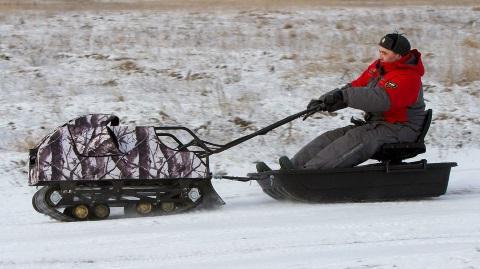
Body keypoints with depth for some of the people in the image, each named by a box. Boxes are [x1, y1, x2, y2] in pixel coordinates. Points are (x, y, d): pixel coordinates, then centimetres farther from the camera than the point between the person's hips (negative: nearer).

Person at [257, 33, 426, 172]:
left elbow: (380, 99, -34)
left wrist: (342, 96, -35)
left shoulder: (407, 78, -18)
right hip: (376, 123, 9)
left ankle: (310, 171, -48)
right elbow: (356, 87, 12)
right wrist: (325, 101, -4)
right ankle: (290, 170, -23)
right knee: (332, 137, -8)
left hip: (399, 129, -9)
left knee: (356, 139, -32)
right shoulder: (378, 67, 12)